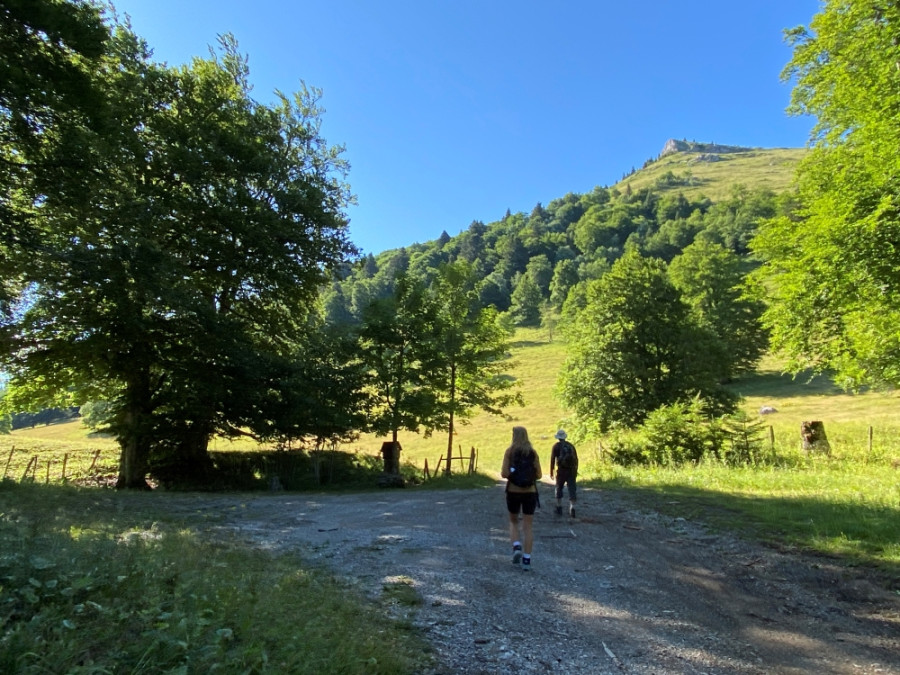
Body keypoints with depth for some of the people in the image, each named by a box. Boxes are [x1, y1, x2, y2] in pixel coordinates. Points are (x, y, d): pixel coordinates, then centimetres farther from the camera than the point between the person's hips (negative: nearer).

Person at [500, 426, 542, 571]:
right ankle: (527, 560, 6)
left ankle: (516, 548, 0)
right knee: (527, 526, 8)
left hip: (513, 492, -1)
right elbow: (538, 475, 0)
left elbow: (504, 473, -12)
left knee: (513, 522, 20)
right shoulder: (533, 452, 0)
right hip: (530, 493, 1)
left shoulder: (509, 451, -6)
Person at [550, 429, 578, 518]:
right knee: (572, 489, 1)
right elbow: (576, 458, 11)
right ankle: (572, 508, -12)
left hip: (561, 470, -2)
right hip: (571, 470, 2)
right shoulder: (570, 445, 10)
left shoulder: (556, 446, -1)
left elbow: (552, 459, -7)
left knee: (559, 488, 13)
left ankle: (559, 508, 17)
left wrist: (551, 471, -2)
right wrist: (576, 470, 18)